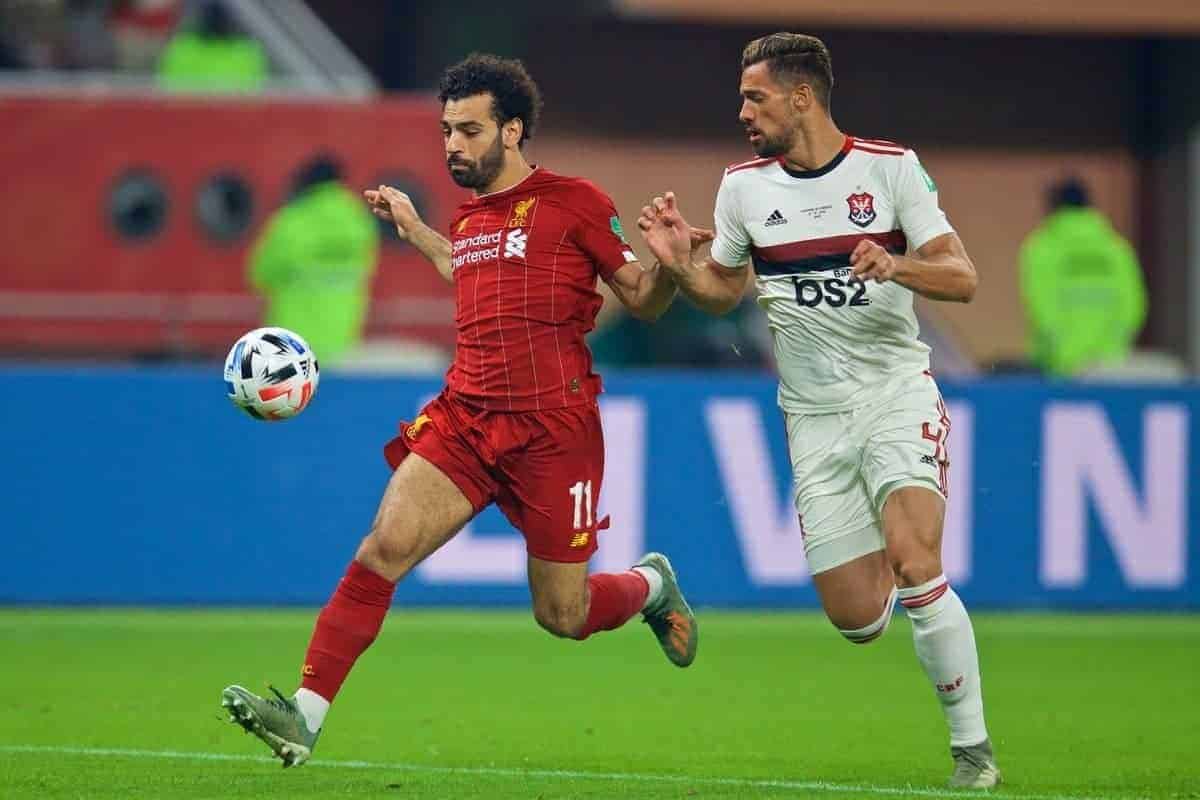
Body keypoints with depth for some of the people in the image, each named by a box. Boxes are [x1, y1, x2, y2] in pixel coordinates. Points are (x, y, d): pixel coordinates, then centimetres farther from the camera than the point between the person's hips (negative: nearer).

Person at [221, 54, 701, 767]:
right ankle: (306, 717, -22)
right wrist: (413, 230, 36)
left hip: (553, 431, -5)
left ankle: (651, 586, 39)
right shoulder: (469, 218, 14)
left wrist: (670, 263, -22)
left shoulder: (573, 202, -4)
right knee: (385, 546, -18)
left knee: (563, 617, 3)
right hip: (464, 420, 5)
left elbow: (644, 302, -1)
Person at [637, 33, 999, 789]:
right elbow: (723, 292, 17)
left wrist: (895, 265, -28)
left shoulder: (891, 166, -6)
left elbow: (962, 277, -8)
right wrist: (678, 263, -4)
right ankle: (900, 566, 35)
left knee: (914, 565, -24)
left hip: (897, 392, -3)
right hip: (814, 416, 3)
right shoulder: (744, 184, 4)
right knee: (857, 618, -3)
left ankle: (973, 747, -11)